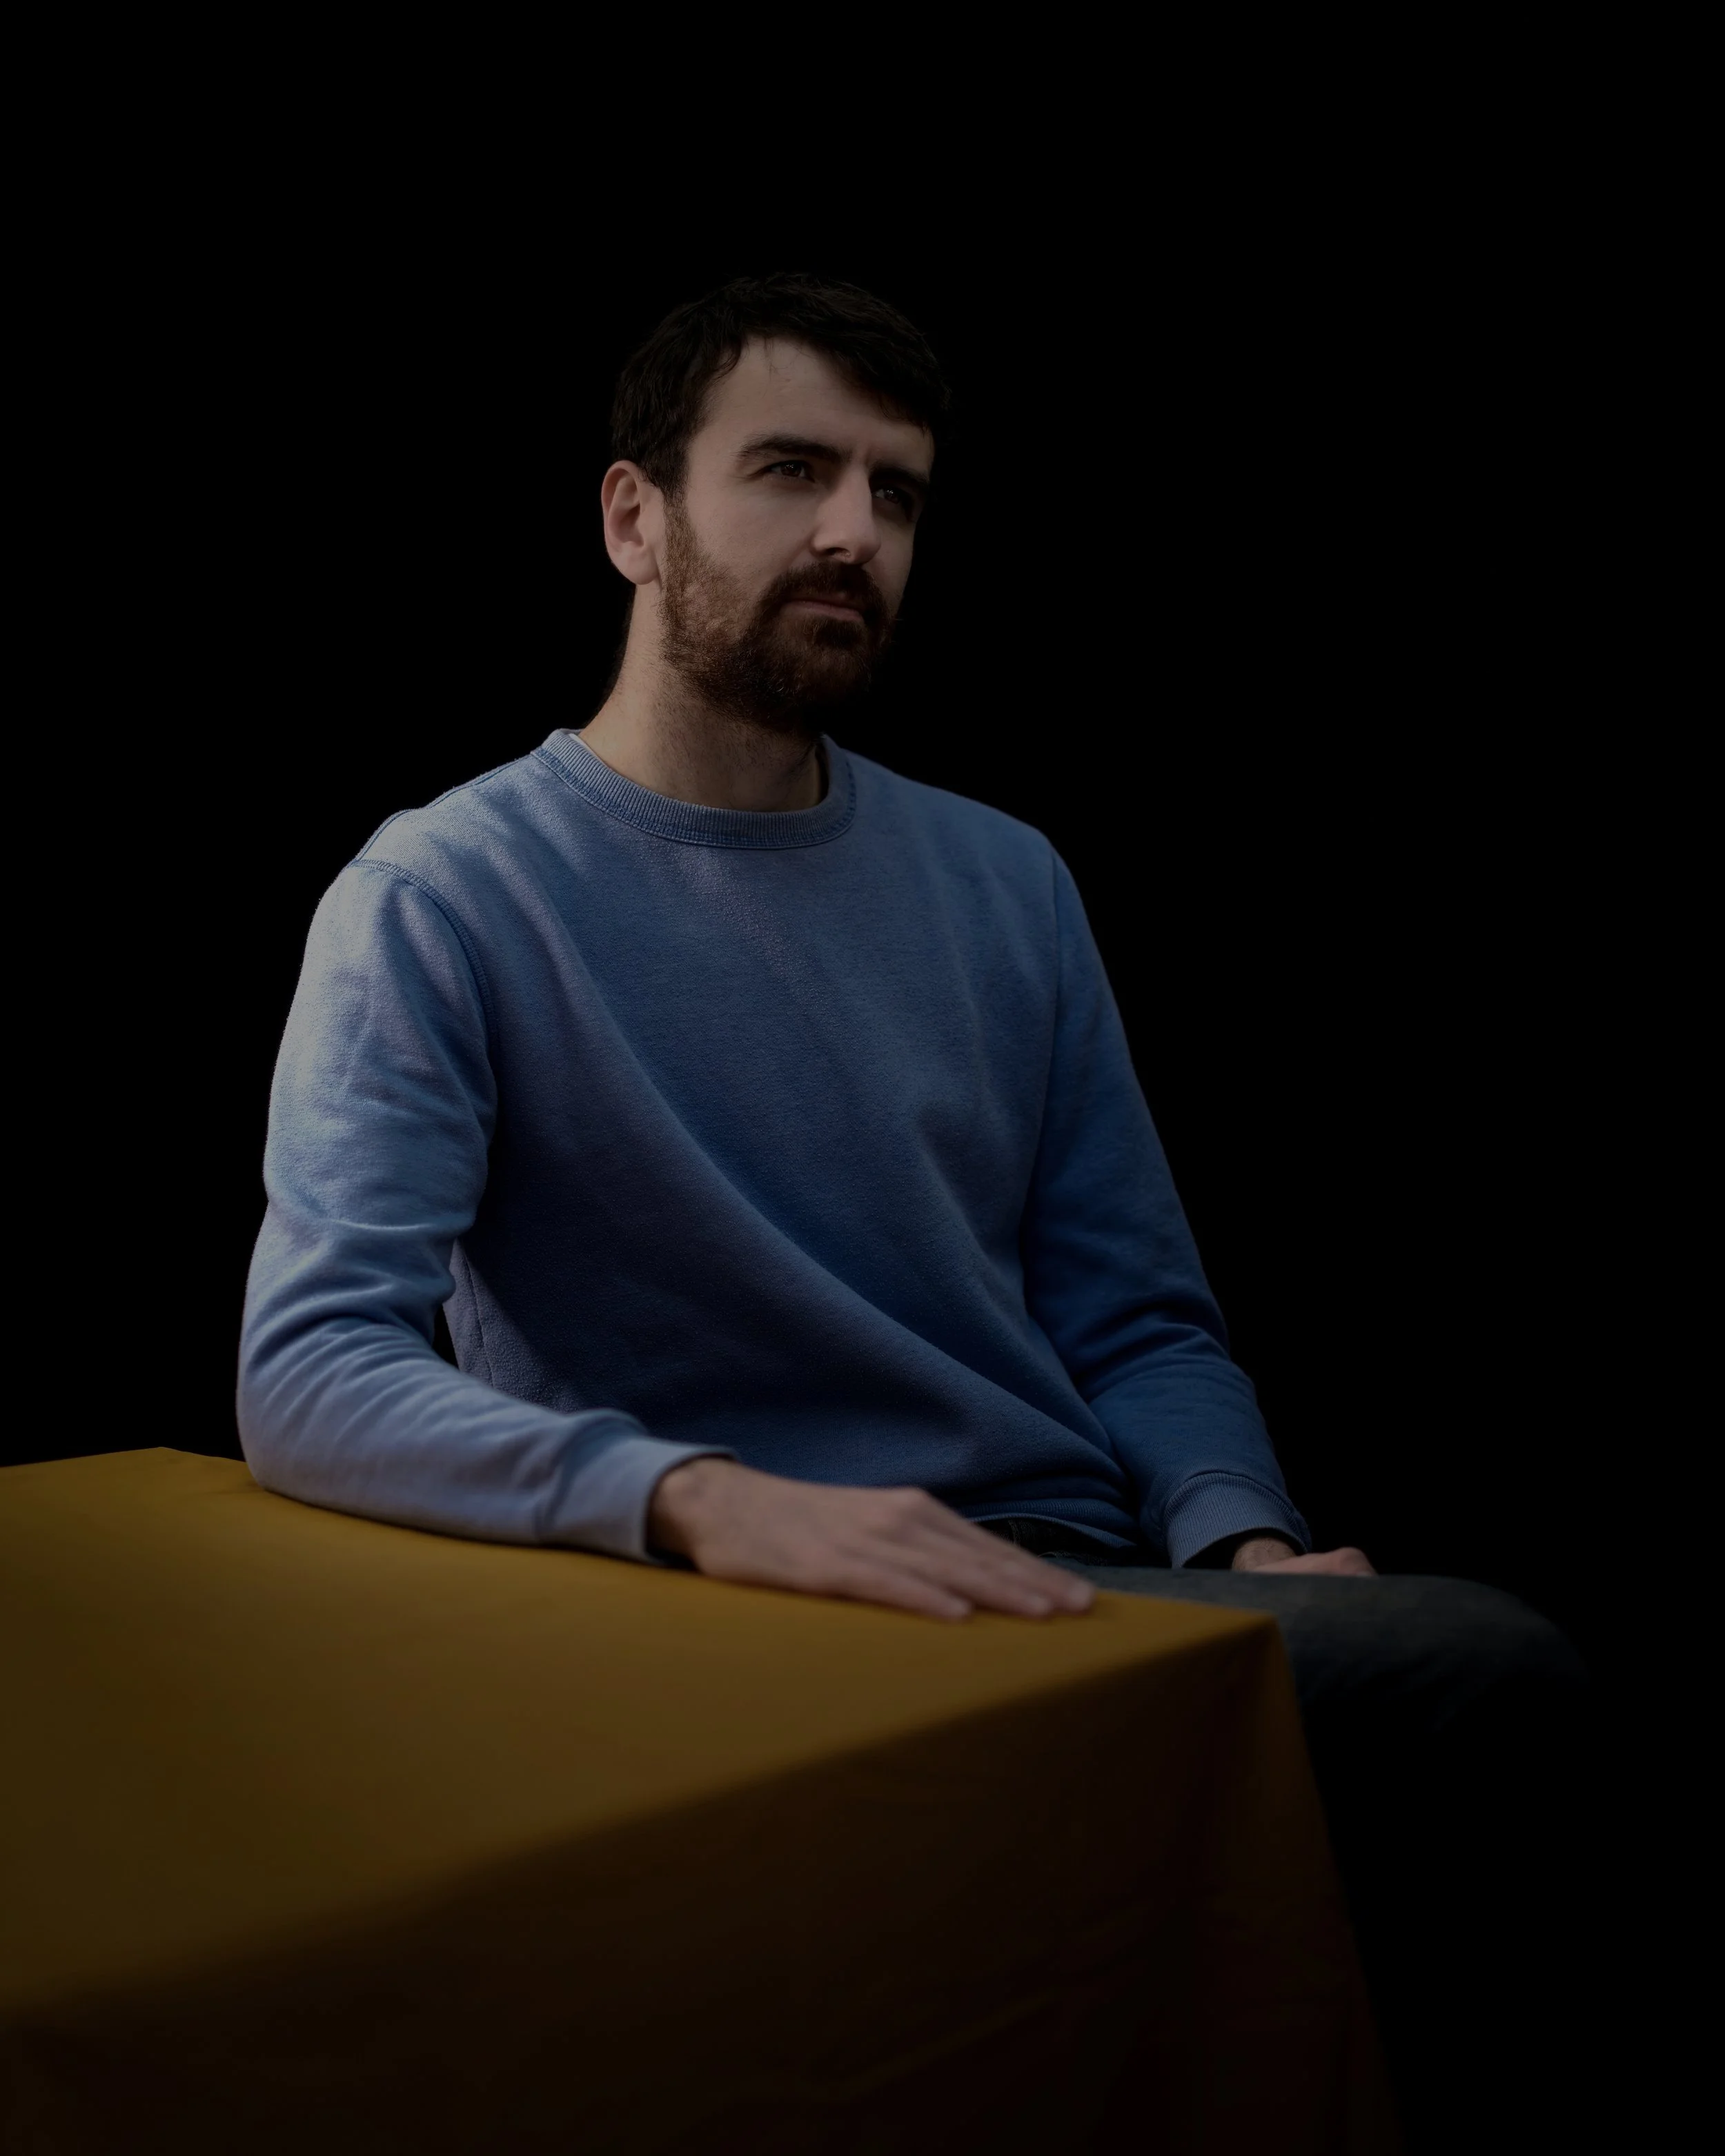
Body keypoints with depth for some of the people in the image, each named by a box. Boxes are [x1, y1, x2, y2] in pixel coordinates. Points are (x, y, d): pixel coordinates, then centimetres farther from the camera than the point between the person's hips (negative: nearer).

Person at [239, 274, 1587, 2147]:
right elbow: (307, 1375, -14)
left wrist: (1247, 1544, -8)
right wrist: (708, 1501, -30)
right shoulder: (441, 902, -3)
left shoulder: (1005, 883, 13)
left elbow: (1140, 1322, 14)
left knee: (1504, 1664, -24)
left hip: (1081, 1586, 6)